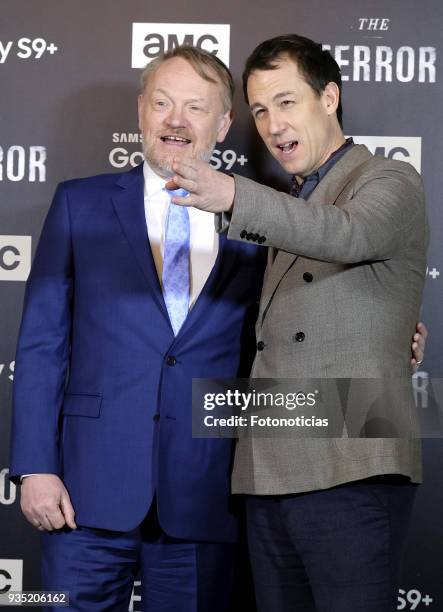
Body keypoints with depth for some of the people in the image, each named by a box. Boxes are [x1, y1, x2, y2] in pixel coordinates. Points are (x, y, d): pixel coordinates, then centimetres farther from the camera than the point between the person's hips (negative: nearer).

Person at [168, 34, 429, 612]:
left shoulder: (390, 182, 1)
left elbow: (350, 235, -24)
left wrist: (234, 197, -36)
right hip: (269, 477, 7)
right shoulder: (289, 208, 24)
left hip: (349, 475, -7)